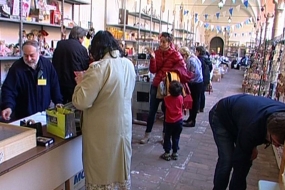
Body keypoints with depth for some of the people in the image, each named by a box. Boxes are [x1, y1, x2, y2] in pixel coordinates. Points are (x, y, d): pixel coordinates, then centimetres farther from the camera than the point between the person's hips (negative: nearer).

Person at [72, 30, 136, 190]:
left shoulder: (100, 67, -21)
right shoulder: (129, 64, 2)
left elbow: (81, 102, -22)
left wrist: (81, 83, -4)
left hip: (103, 132, -7)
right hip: (124, 126, 7)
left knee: (102, 175, 10)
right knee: (122, 171, 22)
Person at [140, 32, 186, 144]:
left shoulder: (175, 55, -9)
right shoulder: (157, 53, 0)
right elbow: (153, 70, -6)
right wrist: (153, 58, -18)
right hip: (156, 85, 3)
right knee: (152, 111, 8)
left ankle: (165, 135, 26)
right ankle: (147, 135, 20)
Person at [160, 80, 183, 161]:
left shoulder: (166, 98, -14)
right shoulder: (181, 98, -11)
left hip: (169, 122, -2)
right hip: (179, 121, 2)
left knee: (167, 137, 11)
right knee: (176, 138, 13)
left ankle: (167, 153, 12)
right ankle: (175, 153, 19)